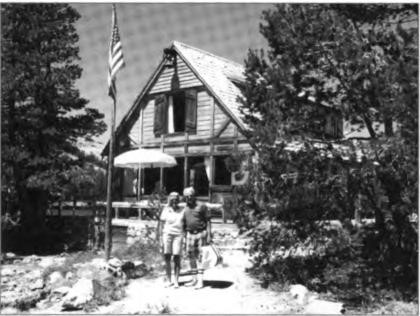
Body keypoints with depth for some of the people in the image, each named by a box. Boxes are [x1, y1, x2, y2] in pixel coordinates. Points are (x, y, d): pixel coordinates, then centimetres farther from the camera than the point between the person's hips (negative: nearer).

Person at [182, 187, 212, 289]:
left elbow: (208, 221, -4)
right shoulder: (185, 209, 11)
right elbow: (184, 224, 16)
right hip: (190, 234, 5)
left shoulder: (201, 206, -4)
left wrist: (209, 235, -10)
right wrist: (185, 237, 12)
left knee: (200, 257, -6)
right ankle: (194, 280, 16)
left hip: (201, 233, -5)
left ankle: (200, 281, -3)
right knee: (191, 257, 7)